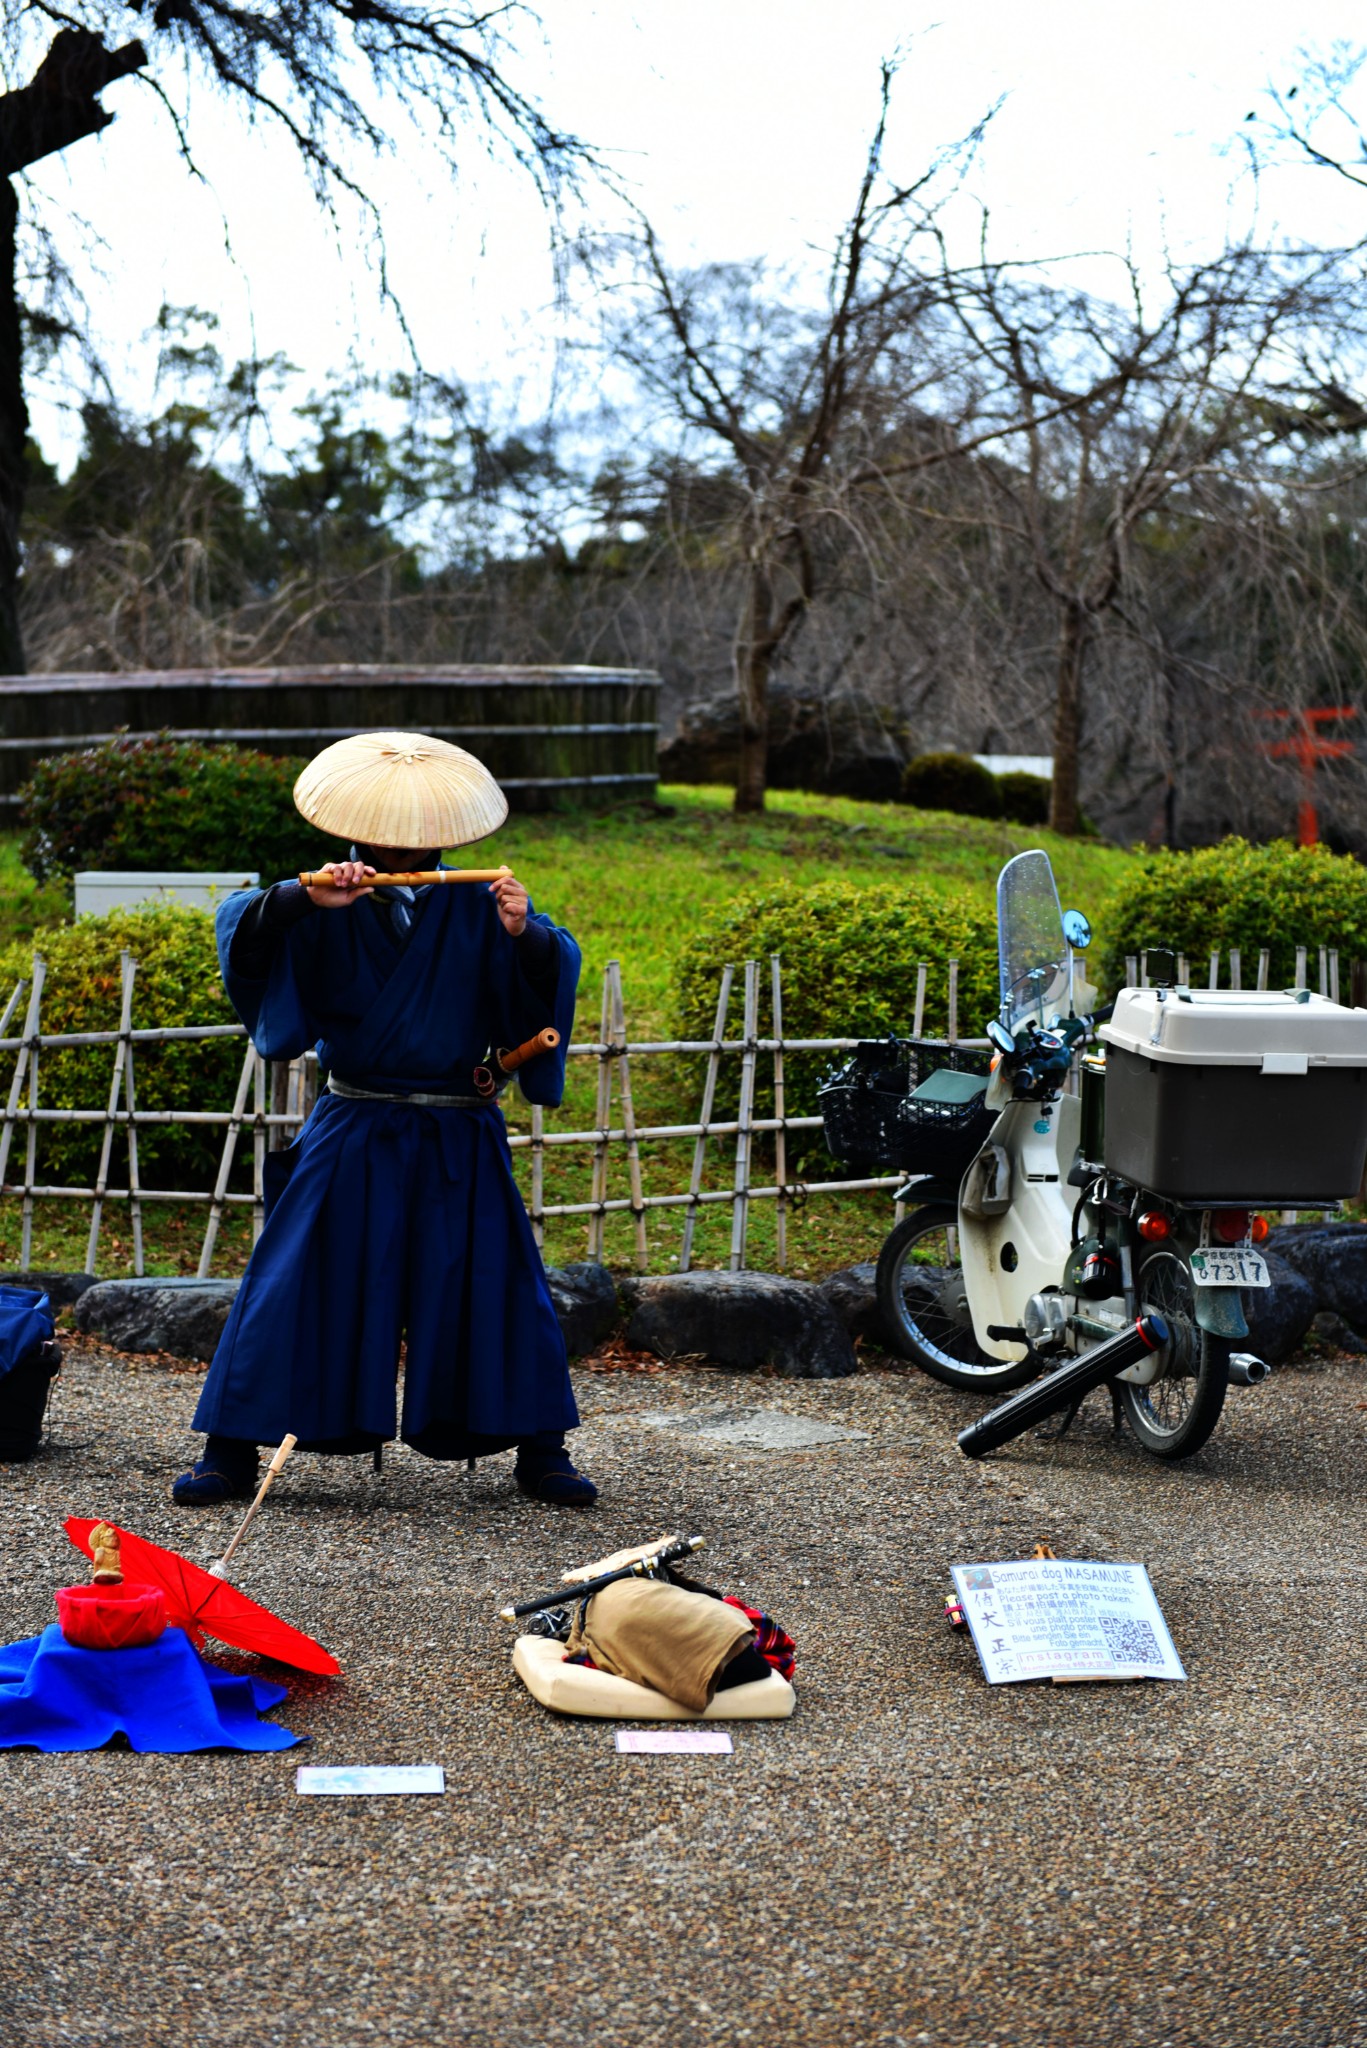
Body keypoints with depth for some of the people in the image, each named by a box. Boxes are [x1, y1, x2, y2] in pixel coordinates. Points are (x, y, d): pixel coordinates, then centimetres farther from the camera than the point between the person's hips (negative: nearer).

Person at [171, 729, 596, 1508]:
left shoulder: (478, 906, 2)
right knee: (296, 1282, 0)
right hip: (353, 1139, 0)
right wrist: (306, 897, -29)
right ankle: (233, 1452, 8)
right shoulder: (328, 907, 2)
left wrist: (525, 934, -30)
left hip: (459, 1142, 0)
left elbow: (558, 971, -9)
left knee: (497, 1283, 2)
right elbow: (241, 927, -12)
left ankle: (540, 1451, 14)